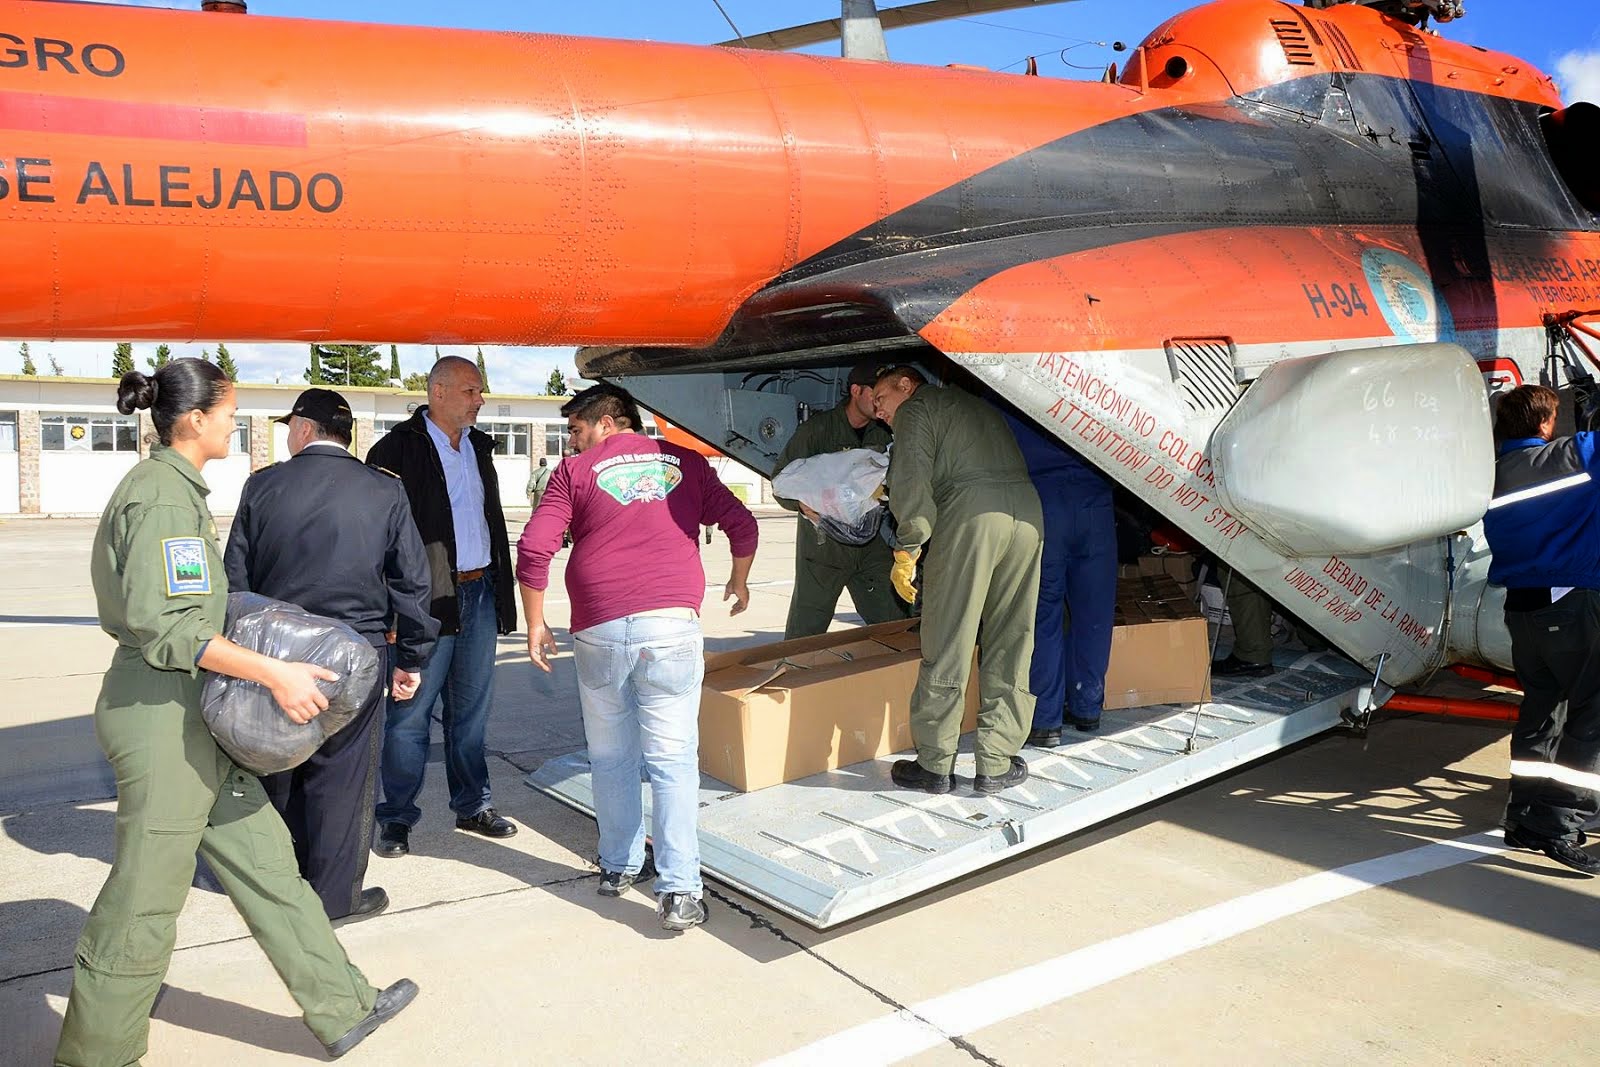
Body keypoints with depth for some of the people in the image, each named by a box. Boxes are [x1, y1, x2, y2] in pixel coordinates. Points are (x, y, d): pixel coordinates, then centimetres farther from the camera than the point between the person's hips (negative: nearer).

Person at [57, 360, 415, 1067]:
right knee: (146, 897, 4)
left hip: (189, 712, 10)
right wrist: (273, 672, -27)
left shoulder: (174, 487, 13)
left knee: (263, 860, 13)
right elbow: (165, 626, -26)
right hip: (161, 715, -10)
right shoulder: (162, 496, -18)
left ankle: (341, 1008, 22)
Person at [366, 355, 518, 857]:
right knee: (410, 713, 0)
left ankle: (473, 806, 25)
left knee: (472, 710, 14)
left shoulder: (479, 446, 14)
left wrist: (502, 590, 16)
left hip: (480, 593, 7)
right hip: (427, 597, -6)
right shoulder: (398, 449, -8)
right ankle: (397, 819, 13)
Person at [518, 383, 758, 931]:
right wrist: (739, 580, 29)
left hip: (599, 630, 0)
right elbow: (742, 524, 12)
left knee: (611, 757, 16)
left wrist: (535, 622, 9)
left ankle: (619, 865, 29)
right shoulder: (685, 463, 11)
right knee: (673, 758, 0)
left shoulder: (577, 471, 6)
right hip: (672, 624, 0)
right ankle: (679, 891, -5)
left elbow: (533, 549, -1)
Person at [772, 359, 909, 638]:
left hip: (872, 544, 3)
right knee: (804, 631, -2)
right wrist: (805, 505, -22)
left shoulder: (885, 433, 8)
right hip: (823, 542, -3)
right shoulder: (818, 428, -1)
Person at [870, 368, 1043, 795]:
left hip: (970, 512, -7)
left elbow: (912, 483, -4)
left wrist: (906, 552, -2)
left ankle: (934, 765, 7)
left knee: (947, 649, 1)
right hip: (1028, 512, 7)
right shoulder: (975, 403, 34)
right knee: (1011, 647, 10)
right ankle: (996, 765, 13)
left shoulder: (916, 409, 10)